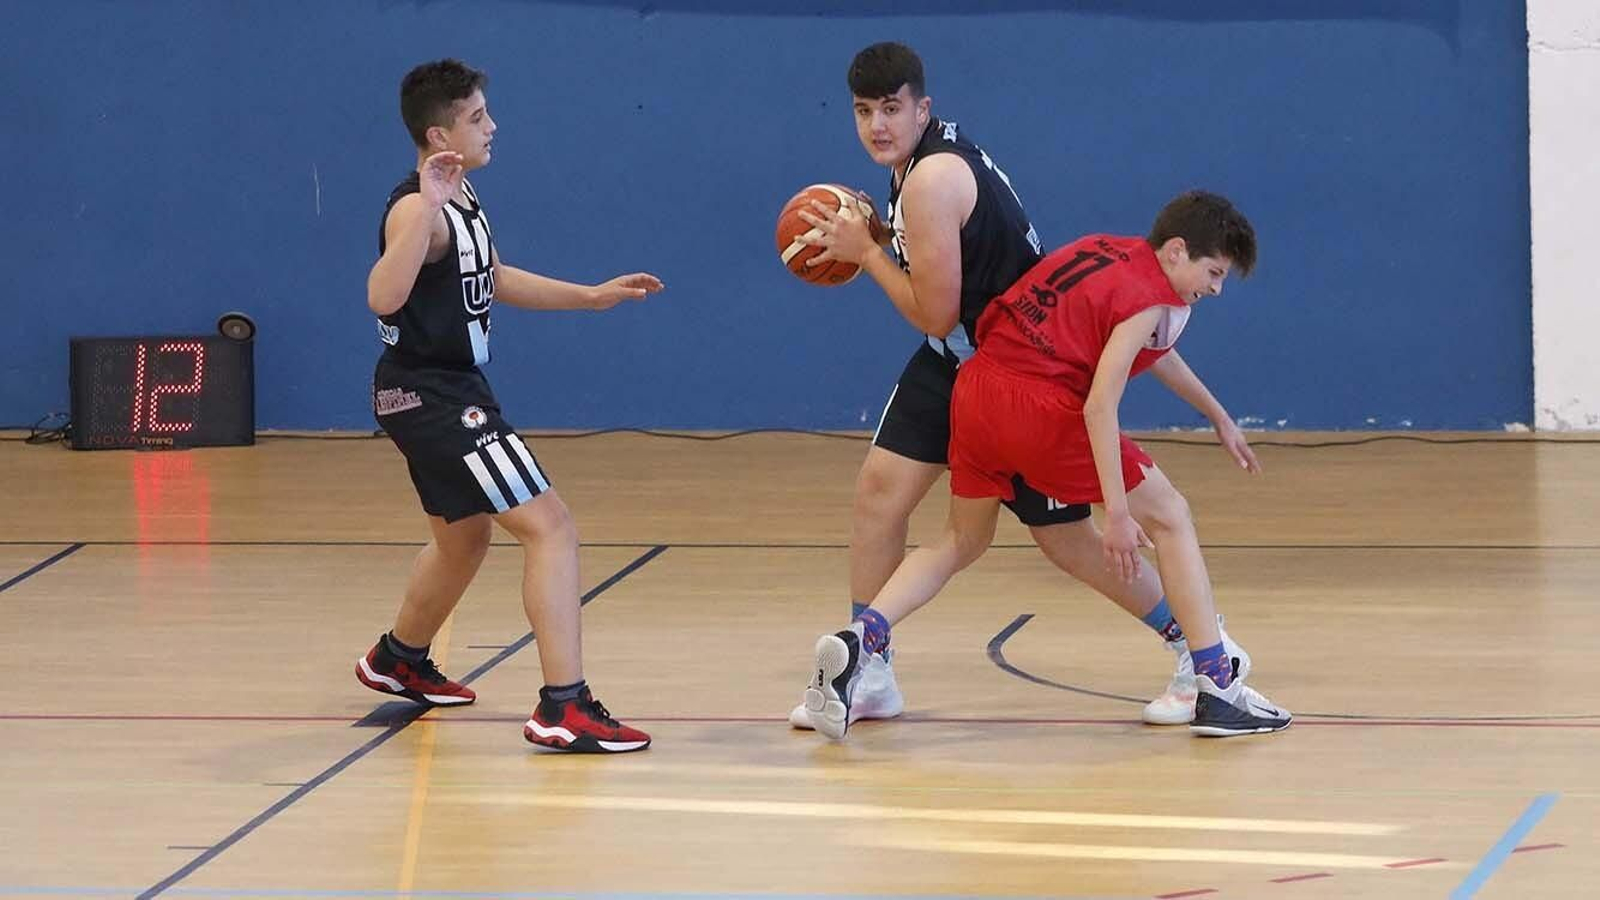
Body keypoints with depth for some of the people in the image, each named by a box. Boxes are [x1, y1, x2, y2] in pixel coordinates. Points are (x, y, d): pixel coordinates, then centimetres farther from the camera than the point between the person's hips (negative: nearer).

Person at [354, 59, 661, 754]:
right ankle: (564, 708, -20)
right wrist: (429, 207, -46)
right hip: (430, 394, -11)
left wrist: (592, 296, 22)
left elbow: (493, 279, 26)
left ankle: (398, 661, 51)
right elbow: (382, 297, -40)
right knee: (550, 526, -16)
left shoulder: (462, 200, 10)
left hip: (445, 390, 11)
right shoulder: (418, 209, -22)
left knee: (463, 538, 29)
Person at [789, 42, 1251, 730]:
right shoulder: (924, 154, 2)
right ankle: (869, 674, 10)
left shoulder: (932, 179, -27)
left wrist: (865, 251, -16)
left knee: (1064, 536, 0)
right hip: (958, 358, 9)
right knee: (880, 488, 1)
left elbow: (936, 316, -25)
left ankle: (1201, 652, 15)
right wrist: (871, 234, 4)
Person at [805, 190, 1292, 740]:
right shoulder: (1151, 299, -7)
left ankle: (857, 640, 0)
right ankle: (1218, 691, 3)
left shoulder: (1106, 251, 18)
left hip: (975, 389, 8)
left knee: (963, 541, 24)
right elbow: (1099, 407, -17)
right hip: (1042, 411, -7)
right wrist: (1118, 514, -18)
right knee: (1171, 519, 7)